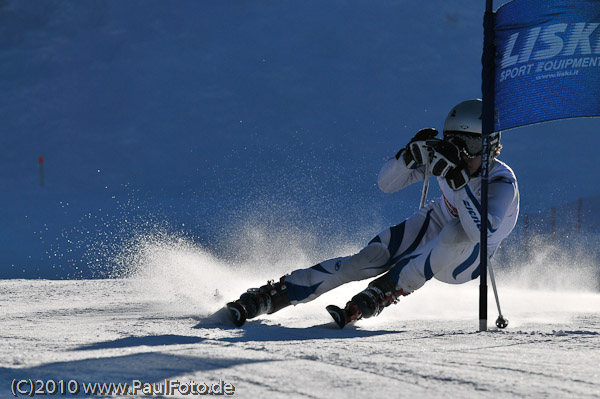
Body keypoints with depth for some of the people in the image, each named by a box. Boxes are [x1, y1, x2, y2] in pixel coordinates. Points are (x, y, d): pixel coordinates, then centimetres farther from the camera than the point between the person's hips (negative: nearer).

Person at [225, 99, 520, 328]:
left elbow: (481, 232, -47)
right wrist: (412, 154, -34)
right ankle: (263, 298, -19)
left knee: (456, 233, -38)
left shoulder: (502, 184, -30)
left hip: (465, 261, -4)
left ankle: (365, 306, -36)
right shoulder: (443, 155, -16)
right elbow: (385, 183, -15)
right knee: (368, 259, -19)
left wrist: (459, 181, -52)